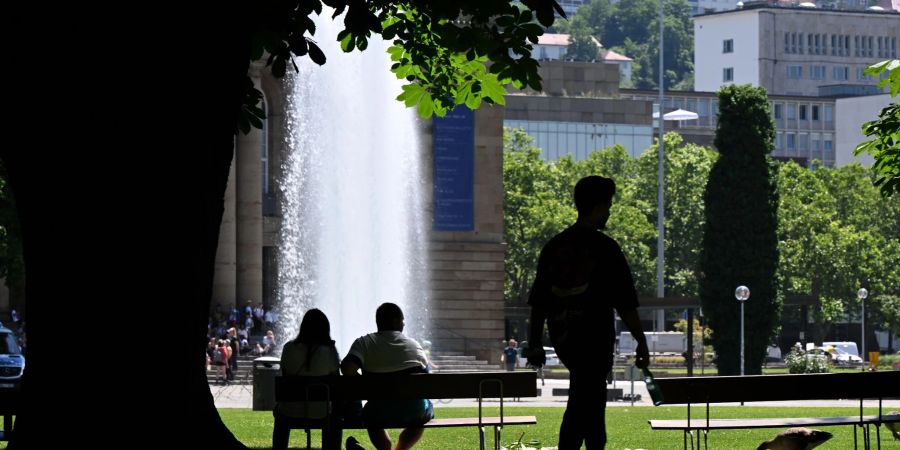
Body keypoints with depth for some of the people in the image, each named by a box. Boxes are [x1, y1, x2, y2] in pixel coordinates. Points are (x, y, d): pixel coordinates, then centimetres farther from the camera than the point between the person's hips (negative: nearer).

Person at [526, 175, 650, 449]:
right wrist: (641, 342, -2)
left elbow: (538, 302, 7)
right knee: (582, 405, -3)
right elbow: (625, 304, -10)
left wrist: (535, 343, 15)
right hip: (594, 341, -6)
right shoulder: (605, 248, -11)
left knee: (592, 399, 22)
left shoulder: (554, 247, 4)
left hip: (562, 339, 6)